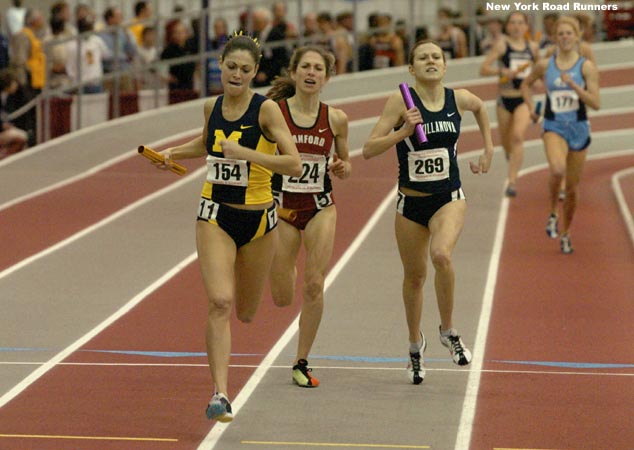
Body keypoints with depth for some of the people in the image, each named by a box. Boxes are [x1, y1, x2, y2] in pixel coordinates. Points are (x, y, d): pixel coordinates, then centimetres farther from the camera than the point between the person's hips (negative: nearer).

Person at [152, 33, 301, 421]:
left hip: (258, 218, -2)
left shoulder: (267, 109, -12)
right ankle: (221, 394, -19)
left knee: (246, 313, 15)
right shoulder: (212, 107, 2)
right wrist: (176, 153, 10)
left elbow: (294, 164, -20)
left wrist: (247, 153, -28)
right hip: (215, 215, 2)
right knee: (220, 302, -18)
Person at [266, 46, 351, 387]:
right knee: (282, 299, 1)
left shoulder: (335, 119, -1)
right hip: (281, 206, -1)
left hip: (320, 208, 1)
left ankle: (302, 363, 5)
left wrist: (344, 168, -9)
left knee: (314, 286, -9)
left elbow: (343, 163, 13)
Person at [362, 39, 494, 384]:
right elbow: (368, 150, -14)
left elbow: (480, 108, 23)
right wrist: (404, 131, -25)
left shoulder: (459, 98, -3)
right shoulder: (401, 100, -10)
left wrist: (488, 151, 19)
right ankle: (415, 343, 37)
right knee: (414, 275, 12)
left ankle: (448, 331, -7)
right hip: (411, 202, 0)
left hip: (449, 198, 0)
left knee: (441, 254, -28)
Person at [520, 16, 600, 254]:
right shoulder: (545, 65, 1)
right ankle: (553, 213, -5)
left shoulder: (586, 67, -4)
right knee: (558, 170, -31)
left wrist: (573, 85, -21)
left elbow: (596, 103, -11)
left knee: (572, 187, 9)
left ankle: (565, 233, 29)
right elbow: (526, 84, 21)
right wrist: (531, 107, 8)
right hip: (554, 127, -1)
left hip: (578, 128, 1)